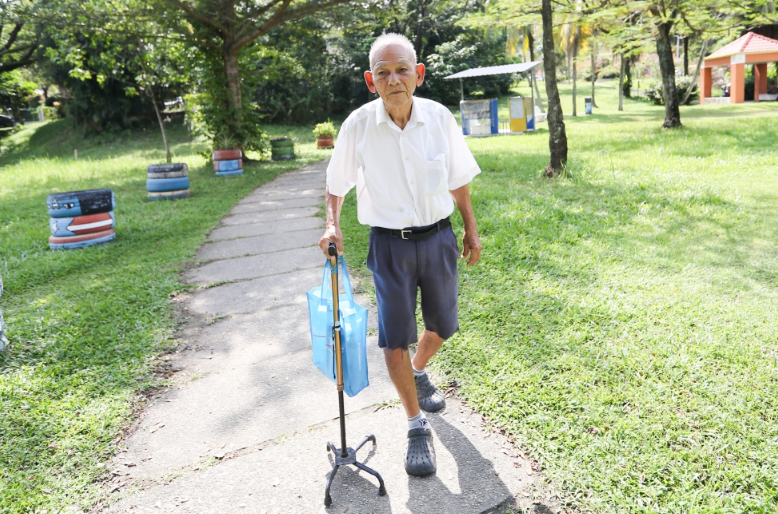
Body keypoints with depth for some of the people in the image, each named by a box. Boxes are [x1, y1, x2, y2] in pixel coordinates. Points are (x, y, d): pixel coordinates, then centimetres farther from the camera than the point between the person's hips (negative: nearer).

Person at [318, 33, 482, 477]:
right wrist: (333, 224, -10)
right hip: (390, 243, -2)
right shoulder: (358, 126, -11)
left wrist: (471, 229, 9)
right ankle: (418, 427, 16)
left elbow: (458, 179, 6)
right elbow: (337, 183, 4)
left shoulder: (440, 118, -7)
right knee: (395, 338, -4)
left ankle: (420, 373, 50)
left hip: (438, 237, 2)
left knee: (442, 325, 16)